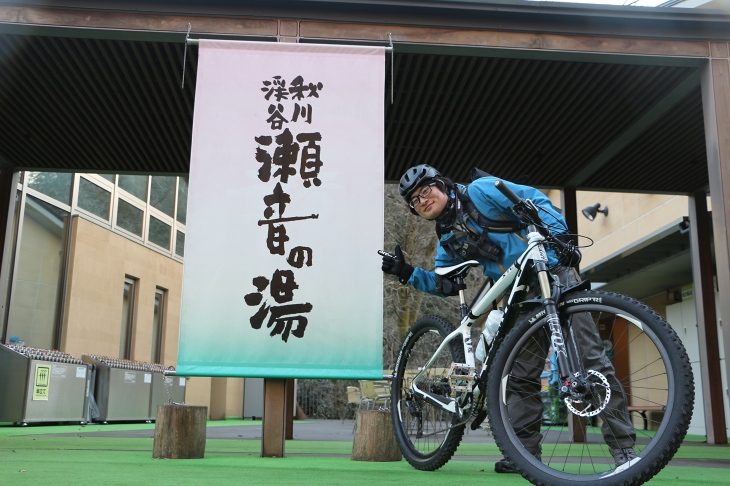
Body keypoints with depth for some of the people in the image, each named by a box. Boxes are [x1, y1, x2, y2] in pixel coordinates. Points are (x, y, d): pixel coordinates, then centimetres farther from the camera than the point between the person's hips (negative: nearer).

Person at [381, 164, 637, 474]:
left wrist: (560, 236, -24)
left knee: (592, 359, -9)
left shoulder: (481, 190, -5)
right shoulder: (448, 240, 13)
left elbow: (535, 200, -10)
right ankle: (525, 452, 15)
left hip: (554, 274, -7)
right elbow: (444, 284, 17)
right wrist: (406, 273, 4)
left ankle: (623, 446, -2)